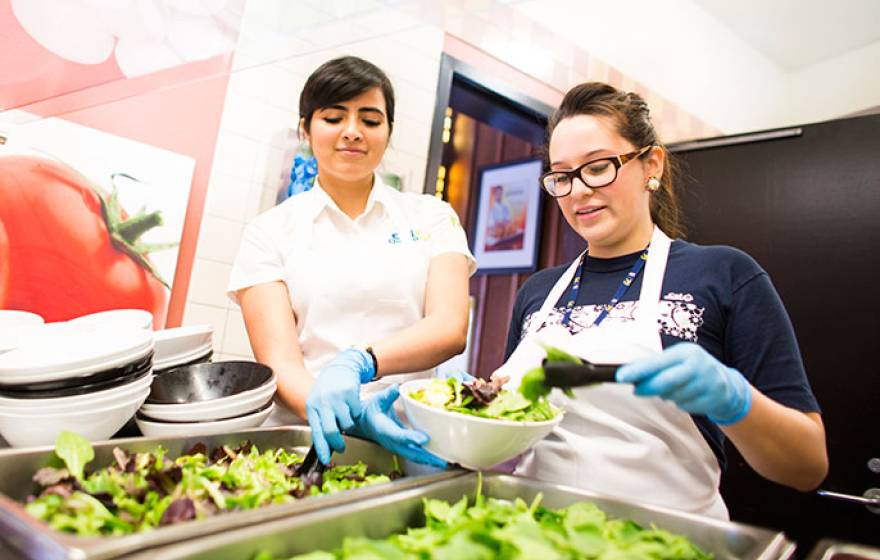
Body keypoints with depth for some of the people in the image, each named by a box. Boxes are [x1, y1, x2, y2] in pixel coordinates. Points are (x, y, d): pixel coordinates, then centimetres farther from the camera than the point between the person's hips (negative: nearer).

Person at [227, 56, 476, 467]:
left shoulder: (431, 217, 9)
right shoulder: (269, 232, 6)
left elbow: (450, 328, -4)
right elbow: (279, 361, -4)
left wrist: (358, 363, -22)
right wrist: (346, 414, -23)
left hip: (414, 435, 1)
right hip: (307, 438, 0)